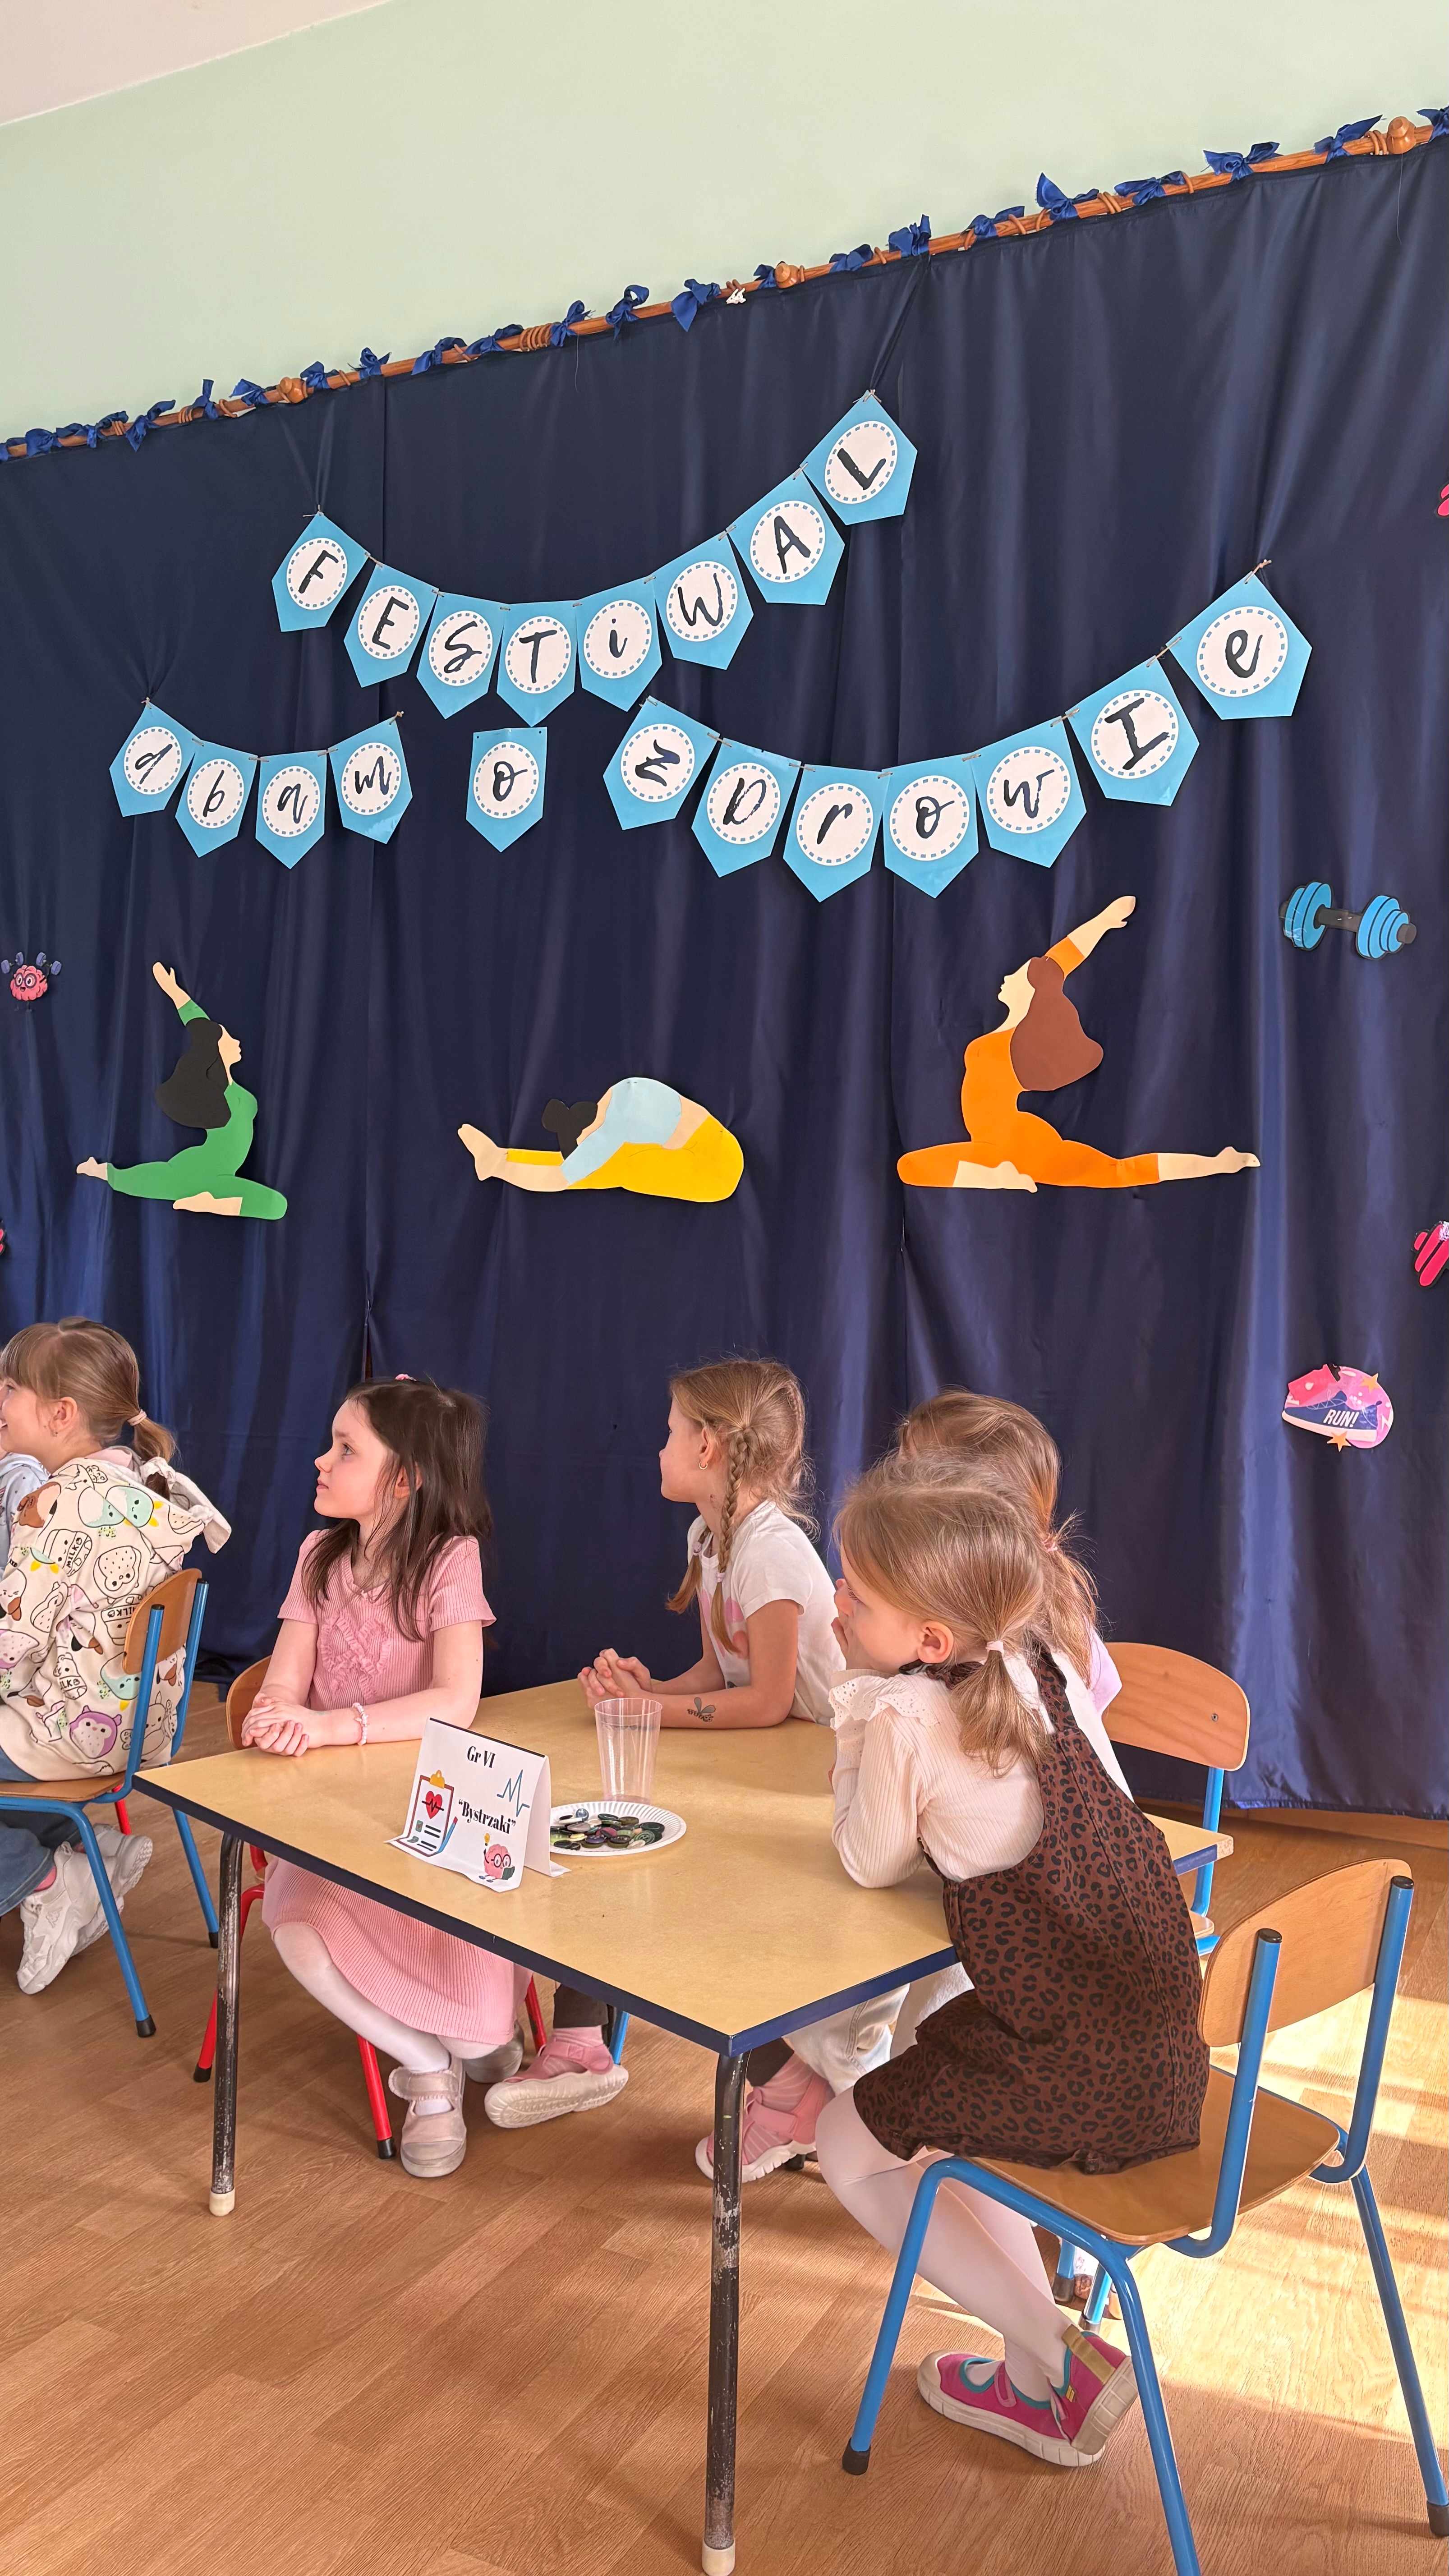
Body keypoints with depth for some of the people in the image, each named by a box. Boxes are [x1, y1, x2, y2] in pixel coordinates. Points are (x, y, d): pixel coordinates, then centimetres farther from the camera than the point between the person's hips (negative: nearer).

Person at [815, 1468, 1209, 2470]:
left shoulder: (905, 1719, -20)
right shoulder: (1030, 1667, 1)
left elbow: (872, 1865, -4)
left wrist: (856, 1729, -3)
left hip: (1077, 2077, -8)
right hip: (1162, 2041, 8)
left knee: (850, 2146, 14)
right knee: (939, 2061, 31)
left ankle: (1062, 2358, 14)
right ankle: (1036, 2385, 34)